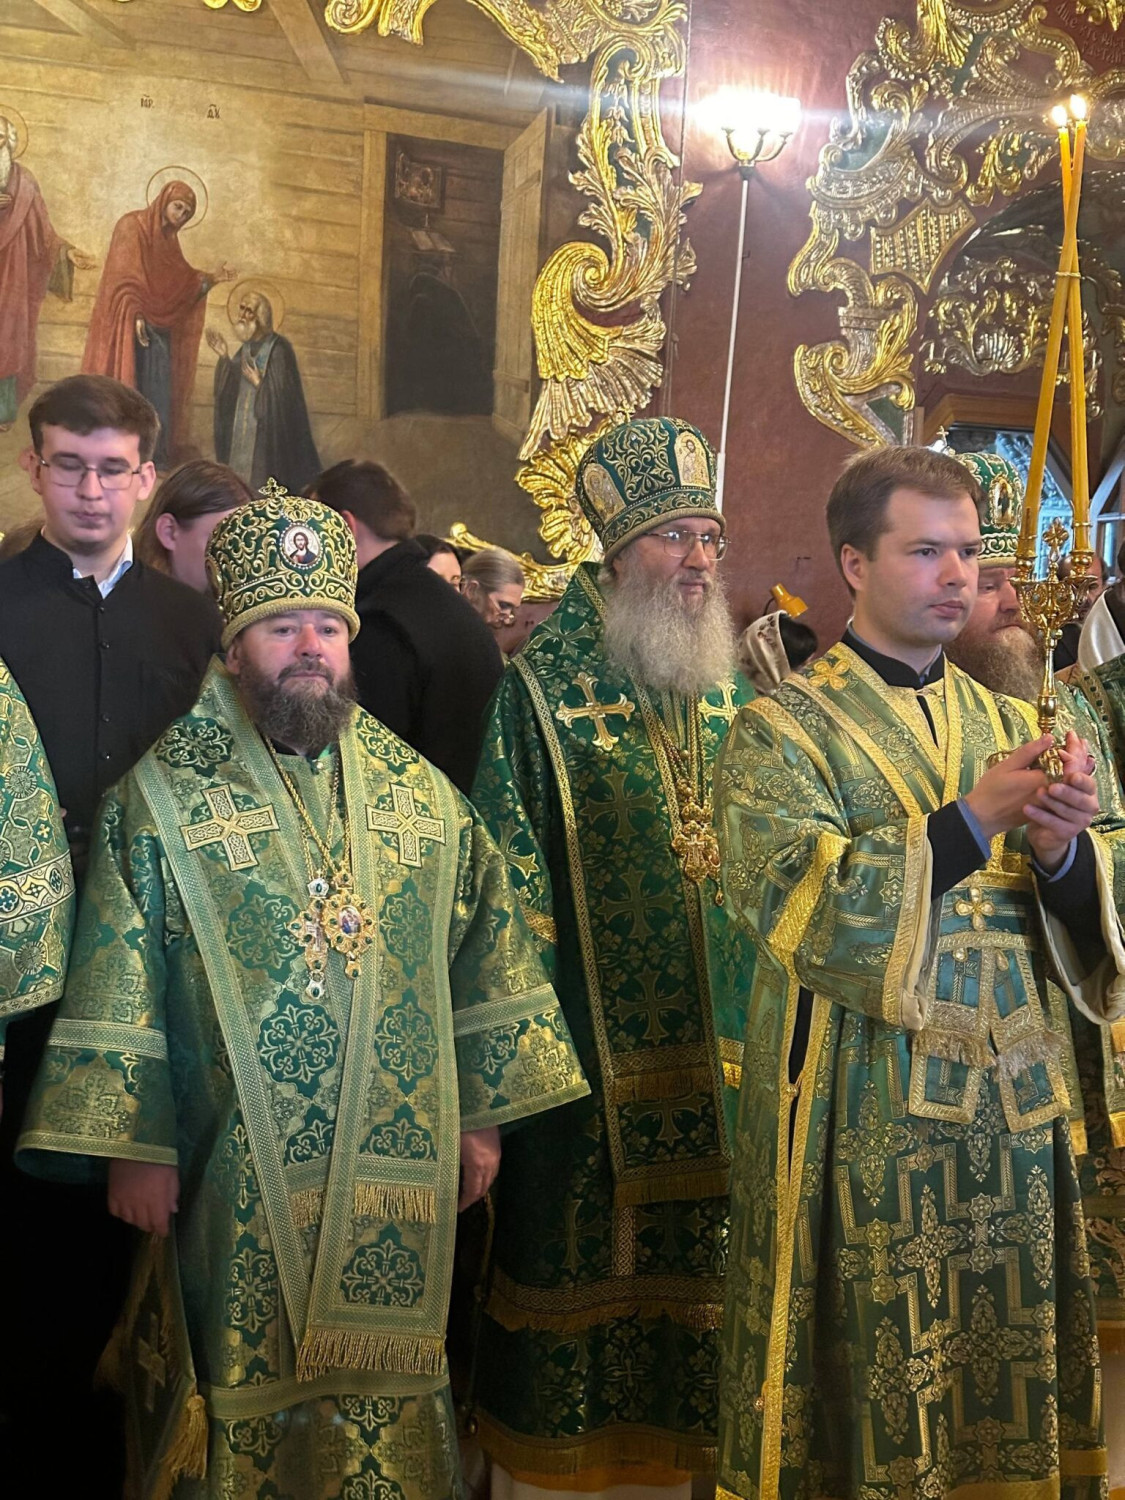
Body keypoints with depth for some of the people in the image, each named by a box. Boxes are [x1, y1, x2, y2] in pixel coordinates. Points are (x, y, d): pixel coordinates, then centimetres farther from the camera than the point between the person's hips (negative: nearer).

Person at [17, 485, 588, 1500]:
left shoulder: (421, 792, 7)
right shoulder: (164, 795, -2)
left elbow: (483, 951, 9)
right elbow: (119, 980, -4)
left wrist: (483, 1112, 7)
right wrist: (130, 1144, -8)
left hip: (397, 1178, 3)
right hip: (237, 1181, -3)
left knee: (387, 1392, 13)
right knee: (243, 1391, 7)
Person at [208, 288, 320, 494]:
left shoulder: (279, 348, -10)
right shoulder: (247, 347, 12)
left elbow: (284, 393, -13)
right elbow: (233, 386, 10)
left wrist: (259, 383, -20)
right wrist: (225, 357, 1)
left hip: (269, 431, -7)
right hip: (243, 427, 7)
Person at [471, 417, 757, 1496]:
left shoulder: (724, 693, 9)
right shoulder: (541, 691, -8)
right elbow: (510, 876, -9)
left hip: (713, 1053, 5)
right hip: (589, 1056, -5)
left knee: (686, 1272, 15)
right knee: (577, 1254, 5)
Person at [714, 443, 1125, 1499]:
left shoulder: (1007, 726, 11)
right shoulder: (783, 732, -4)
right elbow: (801, 911, -17)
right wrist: (974, 819, -21)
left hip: (1015, 1111, 5)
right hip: (863, 1124, -5)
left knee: (1010, 1367, 14)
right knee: (880, 1383, 3)